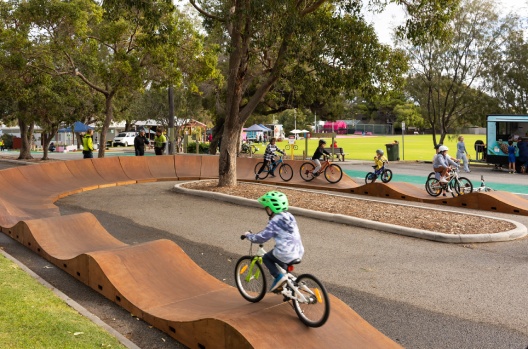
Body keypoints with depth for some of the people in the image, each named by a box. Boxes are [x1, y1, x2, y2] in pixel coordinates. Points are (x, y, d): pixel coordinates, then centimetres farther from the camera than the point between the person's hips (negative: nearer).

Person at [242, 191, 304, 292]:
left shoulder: (274, 222, -10)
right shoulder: (289, 216, 11)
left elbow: (261, 238, -10)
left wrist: (248, 235, 6)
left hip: (286, 255, -8)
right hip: (299, 252, 8)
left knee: (266, 258, 17)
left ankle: (278, 277, 1)